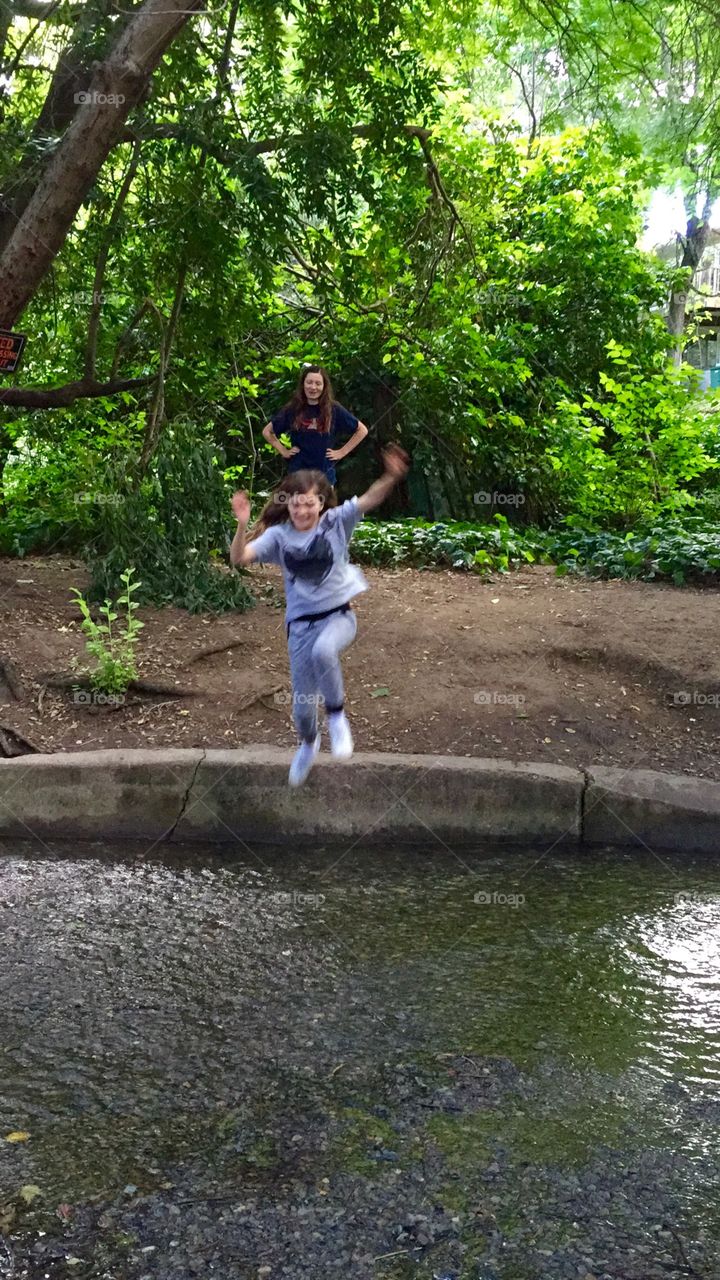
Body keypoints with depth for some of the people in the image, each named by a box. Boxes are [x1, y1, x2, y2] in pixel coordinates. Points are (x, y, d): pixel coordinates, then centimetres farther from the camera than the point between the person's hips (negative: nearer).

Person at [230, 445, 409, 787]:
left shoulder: (336, 521, -6)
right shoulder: (277, 535, -4)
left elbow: (370, 499, -20)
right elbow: (239, 558, -15)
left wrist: (391, 476, -39)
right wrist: (242, 526, -33)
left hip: (339, 614, -2)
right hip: (301, 623, 2)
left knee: (323, 651, -39)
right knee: (302, 704, 7)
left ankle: (336, 715, -13)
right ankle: (308, 744, 43)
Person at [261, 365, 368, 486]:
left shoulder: (334, 410, -1)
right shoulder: (292, 410, 2)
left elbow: (362, 430, 8)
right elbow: (267, 431, 15)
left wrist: (342, 452, 3)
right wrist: (283, 451, 7)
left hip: (325, 475, 0)